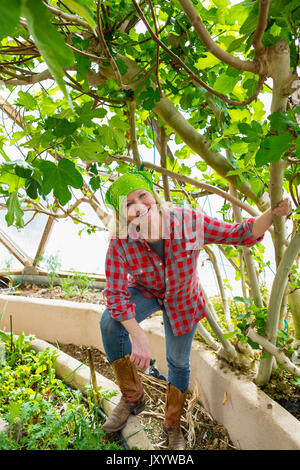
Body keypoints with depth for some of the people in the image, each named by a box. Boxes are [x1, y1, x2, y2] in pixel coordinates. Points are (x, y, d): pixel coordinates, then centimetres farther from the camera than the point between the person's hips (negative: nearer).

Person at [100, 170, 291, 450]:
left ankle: (173, 427, 41)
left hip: (182, 299, 1)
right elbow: (116, 294, -26)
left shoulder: (188, 220, -30)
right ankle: (132, 398, -3)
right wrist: (138, 336, -36)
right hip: (145, 292, 0)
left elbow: (238, 235, -21)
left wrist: (272, 214, -37)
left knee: (178, 363, 11)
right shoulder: (120, 243, -29)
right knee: (110, 322, -28)